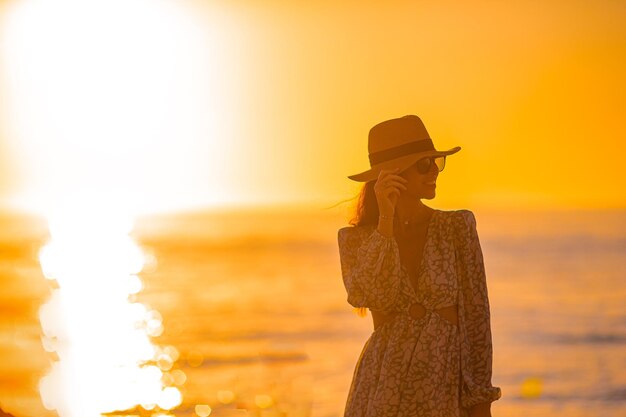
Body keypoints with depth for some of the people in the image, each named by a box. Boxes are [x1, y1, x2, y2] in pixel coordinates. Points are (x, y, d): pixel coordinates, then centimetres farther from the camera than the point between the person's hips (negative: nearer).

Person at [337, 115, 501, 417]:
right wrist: (386, 220, -17)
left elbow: (476, 317, 0)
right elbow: (377, 298, -16)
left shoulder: (457, 227, -1)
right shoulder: (355, 239, 2)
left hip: (447, 393, -1)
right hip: (383, 389, 1)